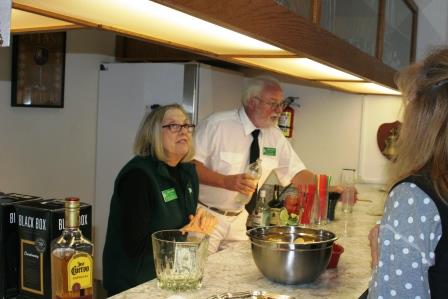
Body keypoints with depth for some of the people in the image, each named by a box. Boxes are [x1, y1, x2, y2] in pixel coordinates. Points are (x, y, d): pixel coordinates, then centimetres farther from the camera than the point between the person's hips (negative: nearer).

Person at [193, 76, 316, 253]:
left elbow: (296, 173, 5)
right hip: (205, 215, -5)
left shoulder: (275, 136, 1)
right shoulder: (216, 125, -16)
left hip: (238, 219, 6)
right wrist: (225, 181, -32)